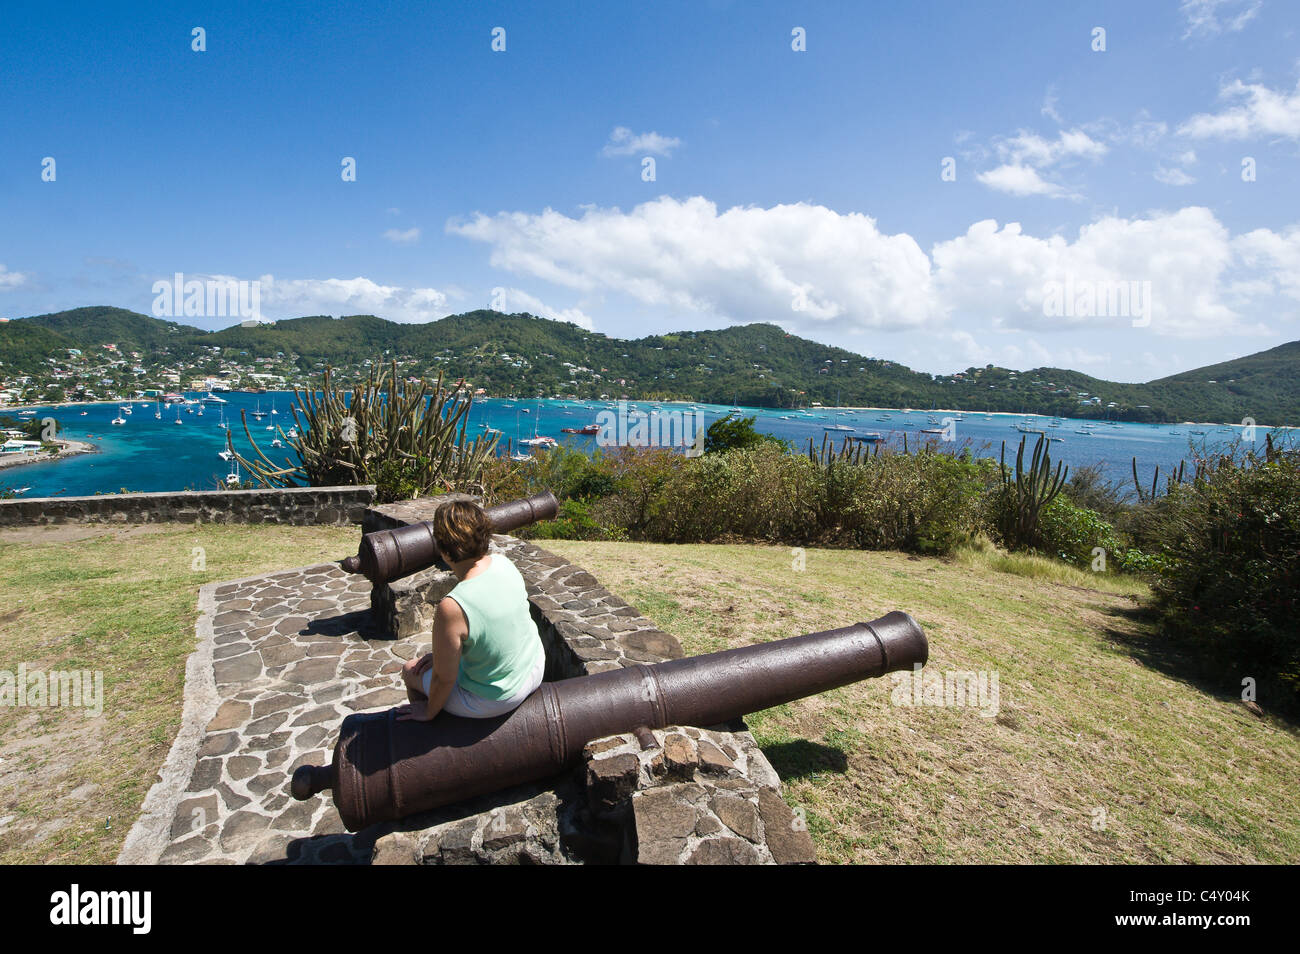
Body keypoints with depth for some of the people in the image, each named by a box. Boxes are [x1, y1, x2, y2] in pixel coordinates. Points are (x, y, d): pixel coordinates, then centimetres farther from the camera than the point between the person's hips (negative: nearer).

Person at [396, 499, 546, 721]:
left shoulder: (451, 609, -33)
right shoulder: (503, 562, -12)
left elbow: (444, 679, -20)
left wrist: (429, 712, 1)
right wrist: (444, 653, 12)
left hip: (493, 701, -6)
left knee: (411, 670, 20)